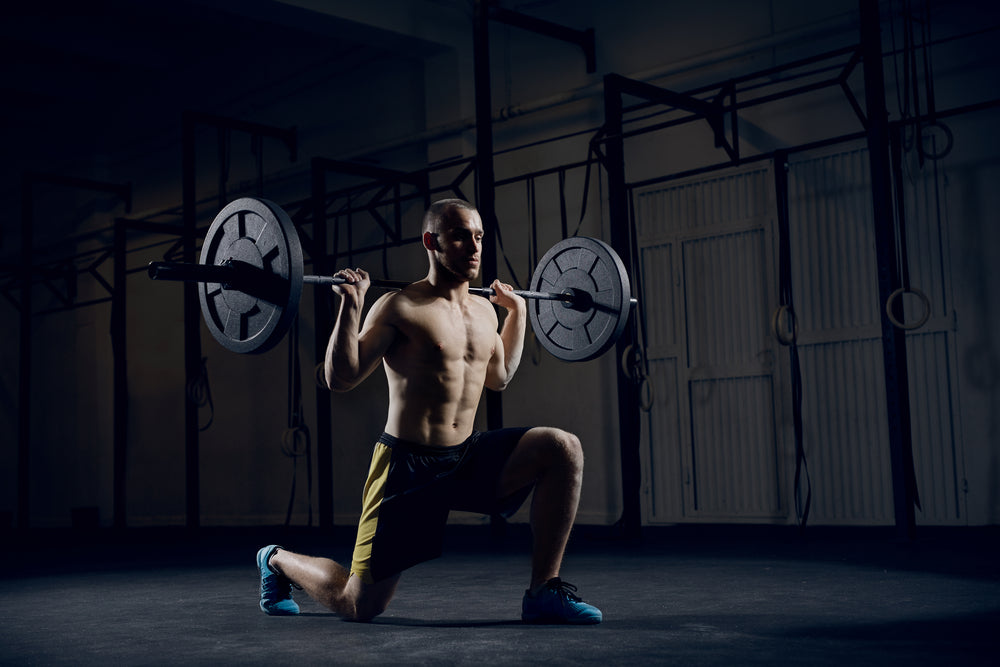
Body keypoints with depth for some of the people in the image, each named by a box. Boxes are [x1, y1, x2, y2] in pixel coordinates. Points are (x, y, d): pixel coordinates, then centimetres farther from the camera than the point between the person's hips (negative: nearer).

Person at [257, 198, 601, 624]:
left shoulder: (484, 310, 10)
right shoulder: (401, 308, -11)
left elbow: (499, 377, 27)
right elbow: (340, 379, -15)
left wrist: (518, 310, 25)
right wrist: (351, 305, -23)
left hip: (468, 457, 6)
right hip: (408, 465, -6)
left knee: (563, 449, -18)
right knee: (358, 606, -2)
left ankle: (543, 593, -8)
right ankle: (279, 561, 32)